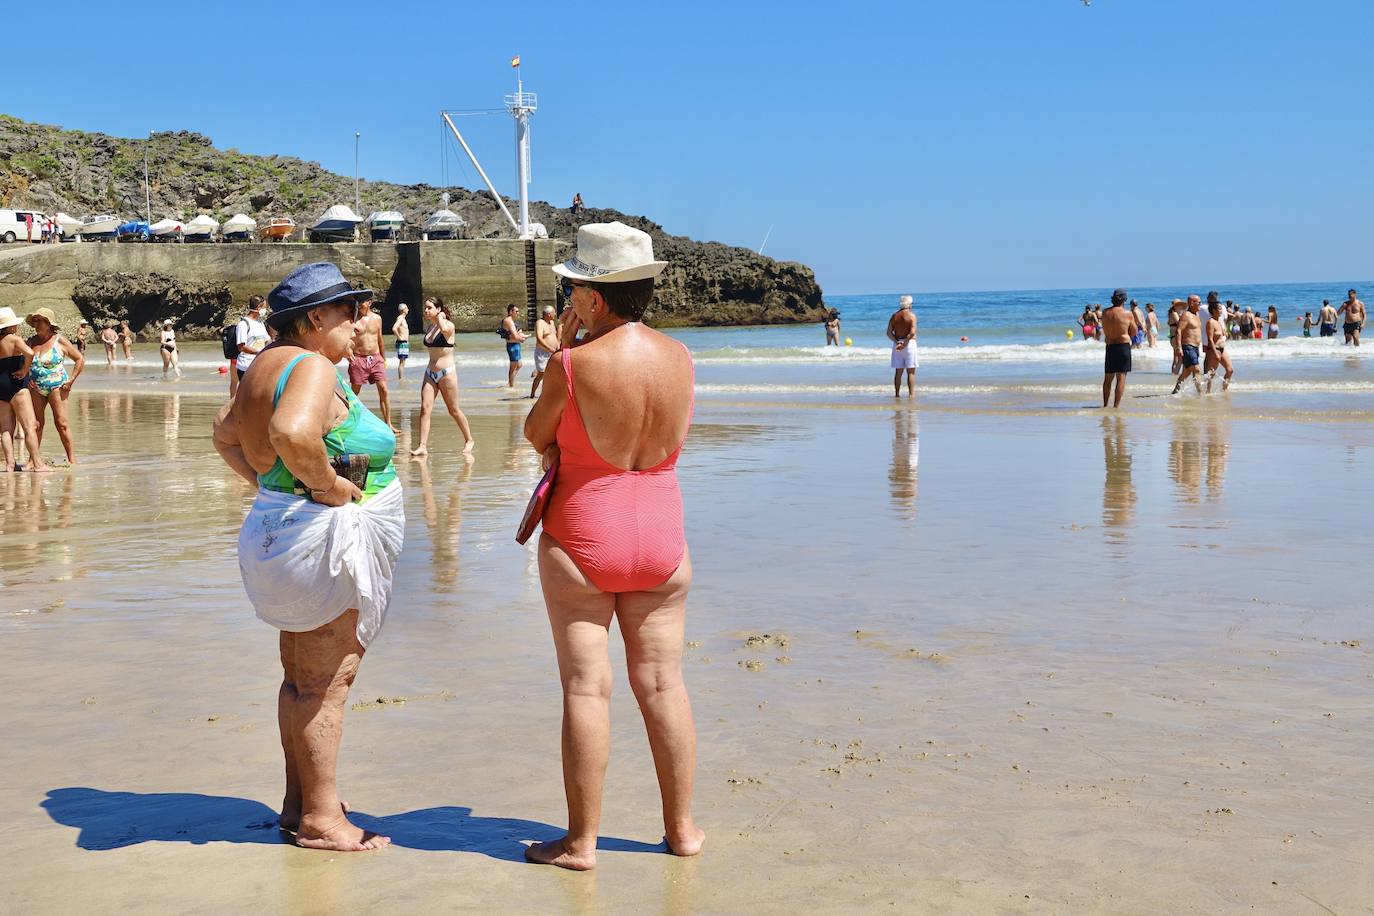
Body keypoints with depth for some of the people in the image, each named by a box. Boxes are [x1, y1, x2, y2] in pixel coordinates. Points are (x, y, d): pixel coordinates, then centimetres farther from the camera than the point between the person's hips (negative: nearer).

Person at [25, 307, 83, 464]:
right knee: (36, 424, 1)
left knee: (61, 423, -6)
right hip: (36, 388, 4)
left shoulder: (59, 341, -3)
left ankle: (72, 459, -2)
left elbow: (80, 359, 0)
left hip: (56, 386, -4)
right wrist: (27, 379, 5)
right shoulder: (31, 342, 9)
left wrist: (71, 380, -5)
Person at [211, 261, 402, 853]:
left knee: (301, 677, 17)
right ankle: (321, 817, 5)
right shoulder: (313, 367, -18)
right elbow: (292, 432, -39)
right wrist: (329, 483, -24)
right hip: (321, 536, -11)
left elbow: (225, 432, 26)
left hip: (281, 521, 11)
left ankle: (298, 802, 28)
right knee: (326, 681, -2)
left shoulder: (268, 365, 13)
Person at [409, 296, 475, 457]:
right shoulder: (428, 327, 9)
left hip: (447, 373, -5)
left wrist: (440, 317, -15)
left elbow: (444, 329, -33)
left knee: (453, 410, 5)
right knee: (425, 408, -10)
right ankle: (422, 446, -14)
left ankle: (469, 440, 24)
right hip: (430, 372, 5)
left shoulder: (449, 325, -8)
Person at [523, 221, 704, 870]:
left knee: (586, 686, 2)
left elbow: (536, 433, 1)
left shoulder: (575, 363, -16)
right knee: (662, 683, 11)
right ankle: (682, 828, 21)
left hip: (581, 539, -4)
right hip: (660, 536, 4)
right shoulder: (679, 358, -2)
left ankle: (581, 841, 8)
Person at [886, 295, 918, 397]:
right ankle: (911, 394, -6)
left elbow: (889, 333, 0)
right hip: (909, 343, -4)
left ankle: (897, 394, 8)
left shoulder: (894, 316, 9)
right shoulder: (911, 315, -6)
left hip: (897, 344, 5)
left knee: (898, 371, 8)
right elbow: (912, 332, -18)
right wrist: (905, 343, -15)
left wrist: (897, 342, -7)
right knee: (911, 371, -2)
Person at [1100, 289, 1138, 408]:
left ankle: (1105, 404, 19)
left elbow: (1105, 332, 9)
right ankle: (1116, 405, -7)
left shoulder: (1105, 313, 3)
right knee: (1121, 378, -2)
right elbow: (1134, 332, 1)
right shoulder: (1128, 314, -8)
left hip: (1109, 346, 4)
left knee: (1108, 378, 14)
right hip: (1123, 346, -4)